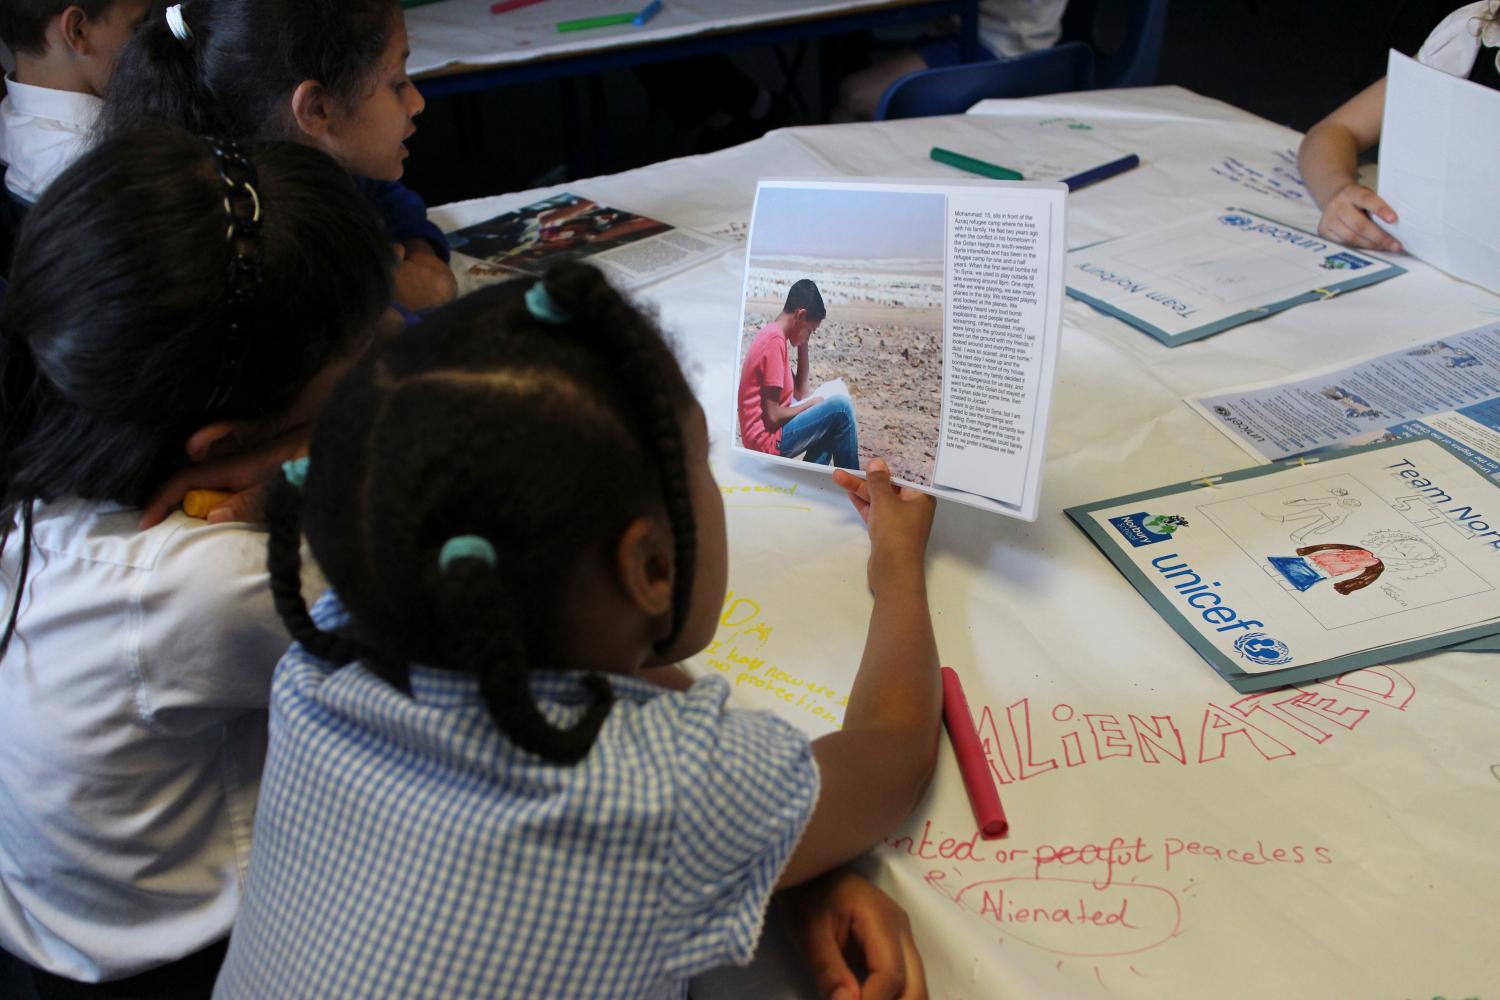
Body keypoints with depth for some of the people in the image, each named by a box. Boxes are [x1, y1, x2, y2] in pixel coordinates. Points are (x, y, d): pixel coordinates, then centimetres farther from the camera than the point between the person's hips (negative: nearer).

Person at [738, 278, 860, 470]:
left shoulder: (773, 335, 12)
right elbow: (772, 416, -21)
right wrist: (811, 404, -5)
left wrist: (803, 344, 8)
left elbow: (800, 392, 15)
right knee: (840, 408, -13)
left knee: (832, 424, 22)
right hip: (767, 440, -10)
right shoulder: (775, 340, -18)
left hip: (765, 436, 10)